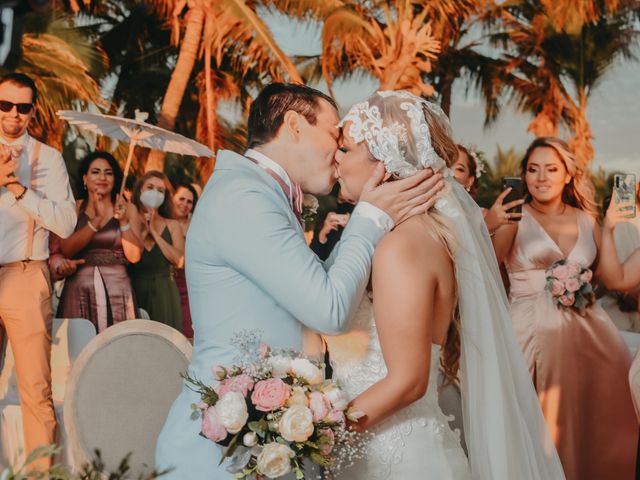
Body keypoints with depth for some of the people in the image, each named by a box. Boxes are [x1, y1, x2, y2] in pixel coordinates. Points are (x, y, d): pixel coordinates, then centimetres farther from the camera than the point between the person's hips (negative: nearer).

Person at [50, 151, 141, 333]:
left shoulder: (126, 208, 7)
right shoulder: (74, 208, 6)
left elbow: (134, 256, -1)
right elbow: (65, 250, -7)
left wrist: (123, 221, -12)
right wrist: (96, 220, -14)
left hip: (116, 290, 0)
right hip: (80, 290, 0)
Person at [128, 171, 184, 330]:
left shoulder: (172, 225, 9)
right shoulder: (131, 219, 4)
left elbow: (179, 260, -7)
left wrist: (154, 232, -3)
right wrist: (143, 232, -5)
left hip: (163, 293, 1)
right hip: (135, 291, -1)